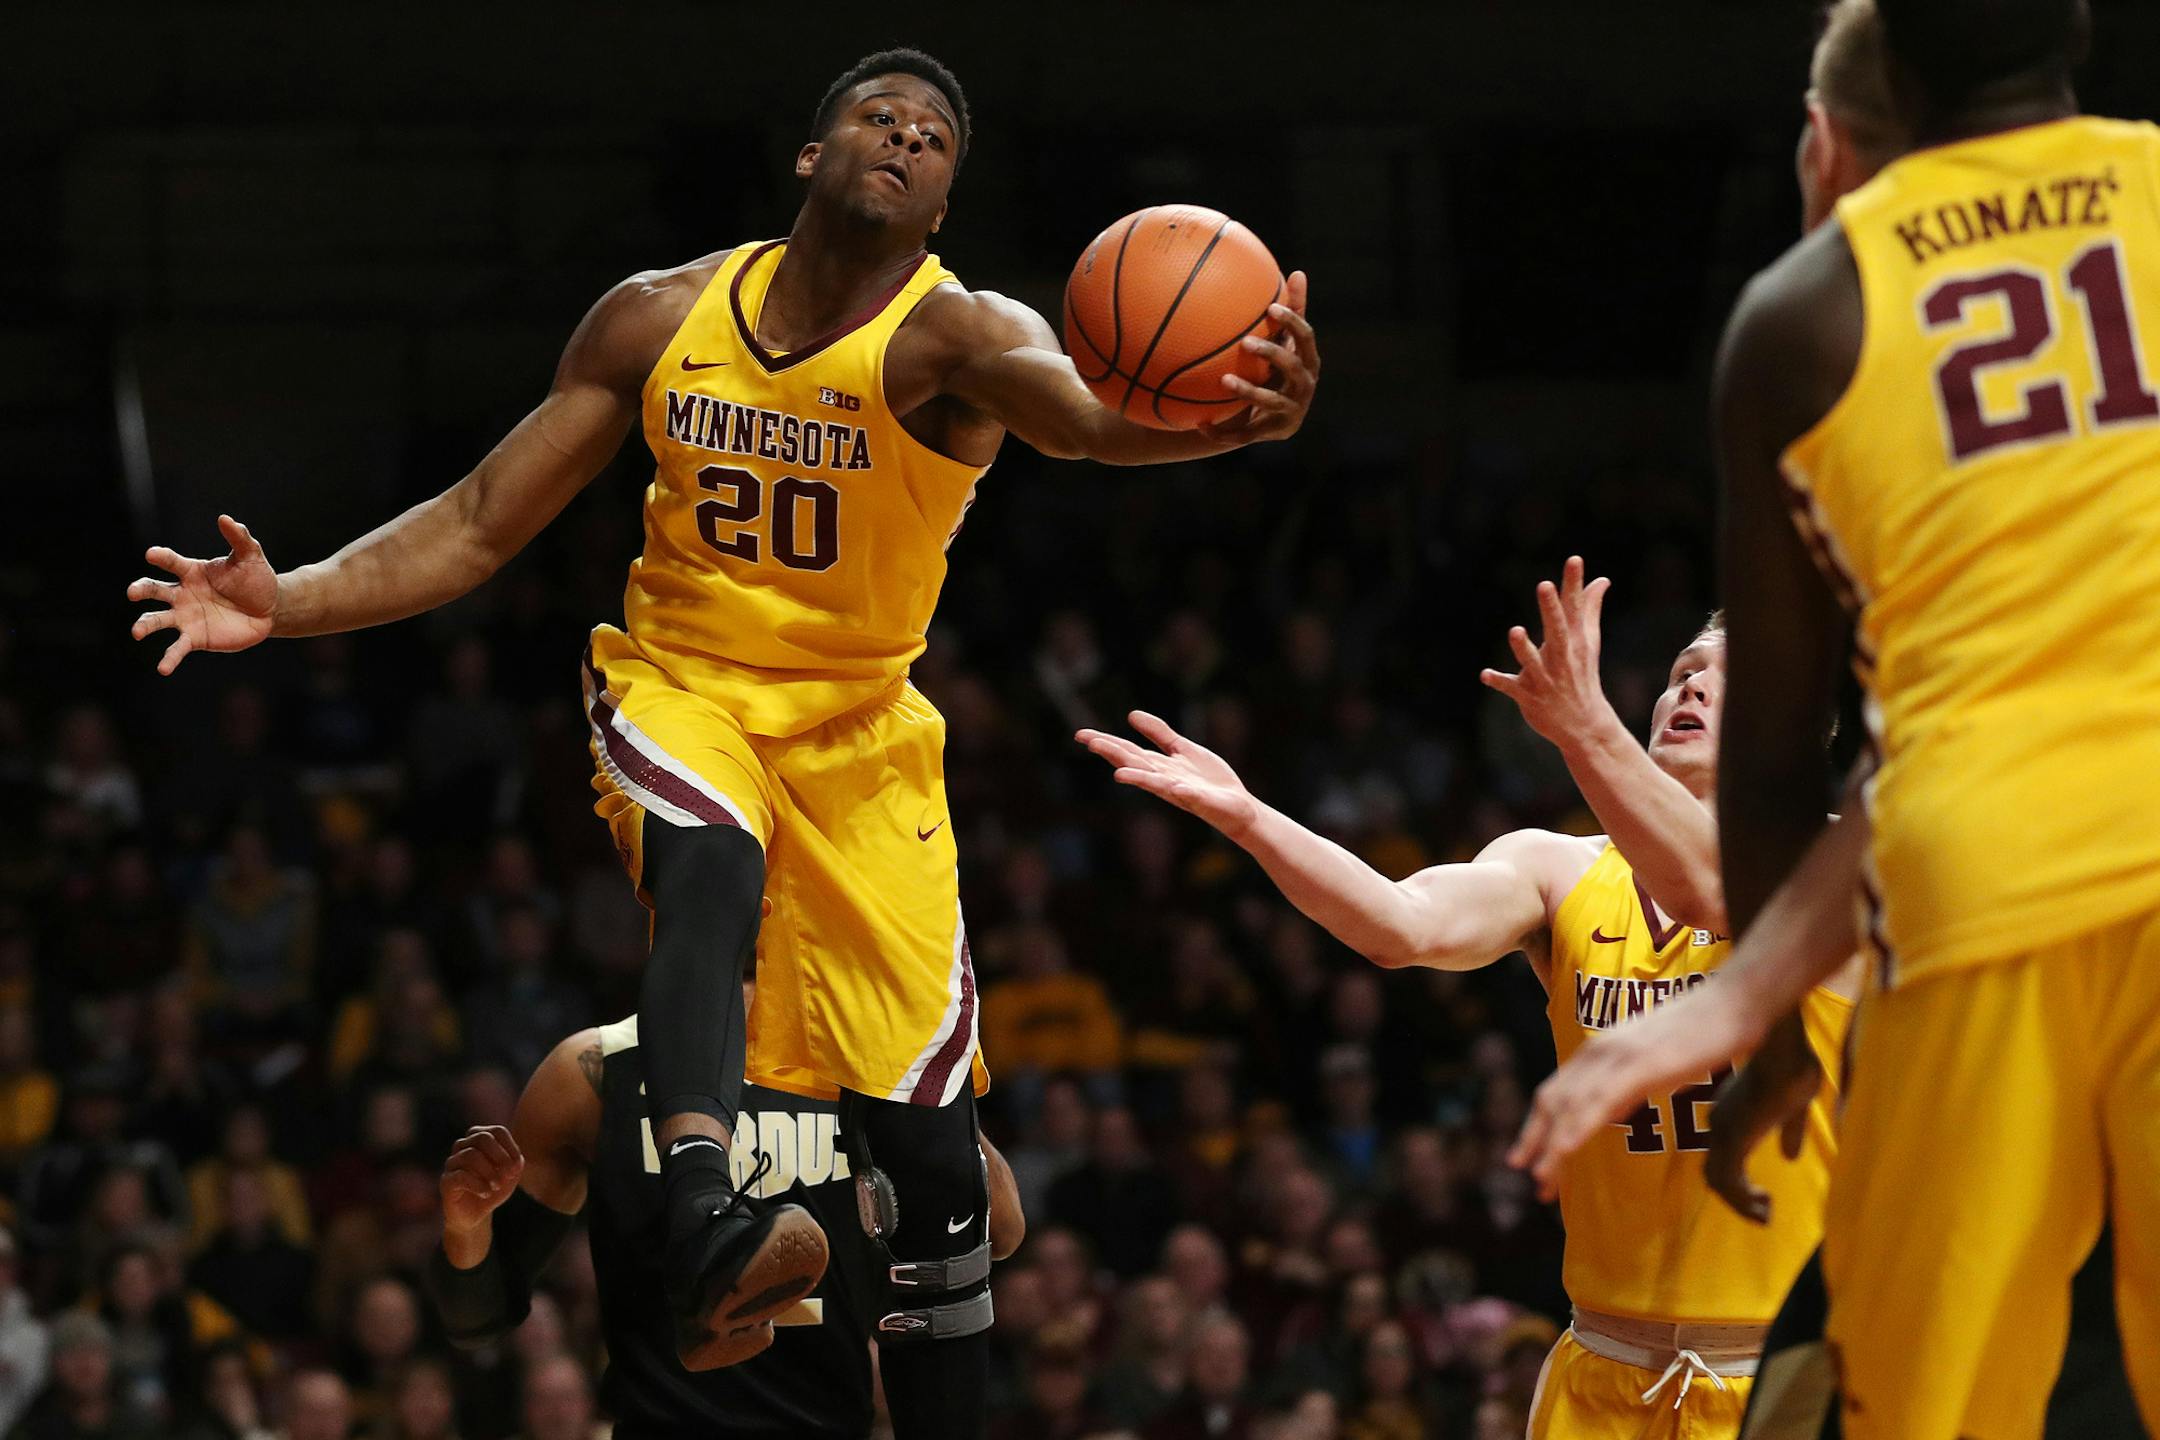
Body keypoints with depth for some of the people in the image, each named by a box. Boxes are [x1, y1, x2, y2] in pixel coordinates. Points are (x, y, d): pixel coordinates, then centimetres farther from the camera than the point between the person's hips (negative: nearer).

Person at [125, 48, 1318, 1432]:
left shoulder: (951, 334, -16)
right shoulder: (663, 318, -5)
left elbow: (1073, 409, -41)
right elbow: (480, 525, 2)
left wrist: (1217, 424, -65)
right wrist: (288, 603, -13)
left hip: (861, 734, 0)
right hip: (679, 689, 0)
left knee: (934, 1157, -5)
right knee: (711, 855, -37)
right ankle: (702, 1213, -56)